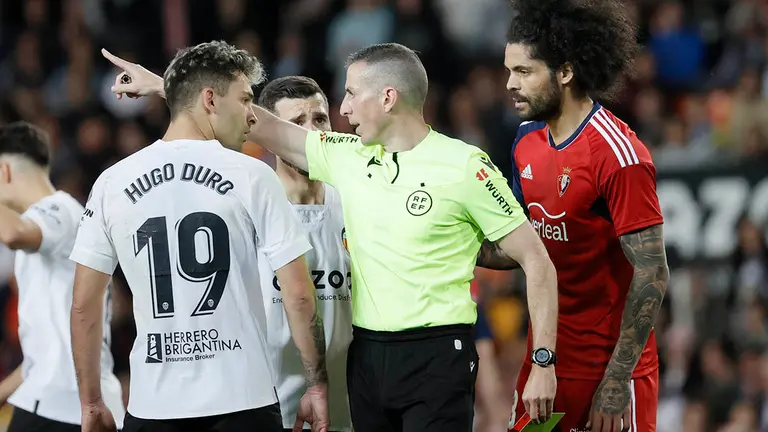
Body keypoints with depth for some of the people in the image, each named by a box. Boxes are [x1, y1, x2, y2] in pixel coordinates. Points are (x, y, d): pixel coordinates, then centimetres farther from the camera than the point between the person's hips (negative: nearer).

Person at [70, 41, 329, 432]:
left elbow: (83, 306, 5)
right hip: (242, 400, -2)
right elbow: (298, 296, -4)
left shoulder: (113, 182, 5)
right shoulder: (252, 177, -2)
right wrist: (318, 385, 5)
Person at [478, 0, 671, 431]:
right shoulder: (528, 141, 6)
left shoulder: (618, 155, -18)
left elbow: (652, 276, -18)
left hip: (608, 370, -7)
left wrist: (616, 383, -20)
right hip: (545, 360, 7)